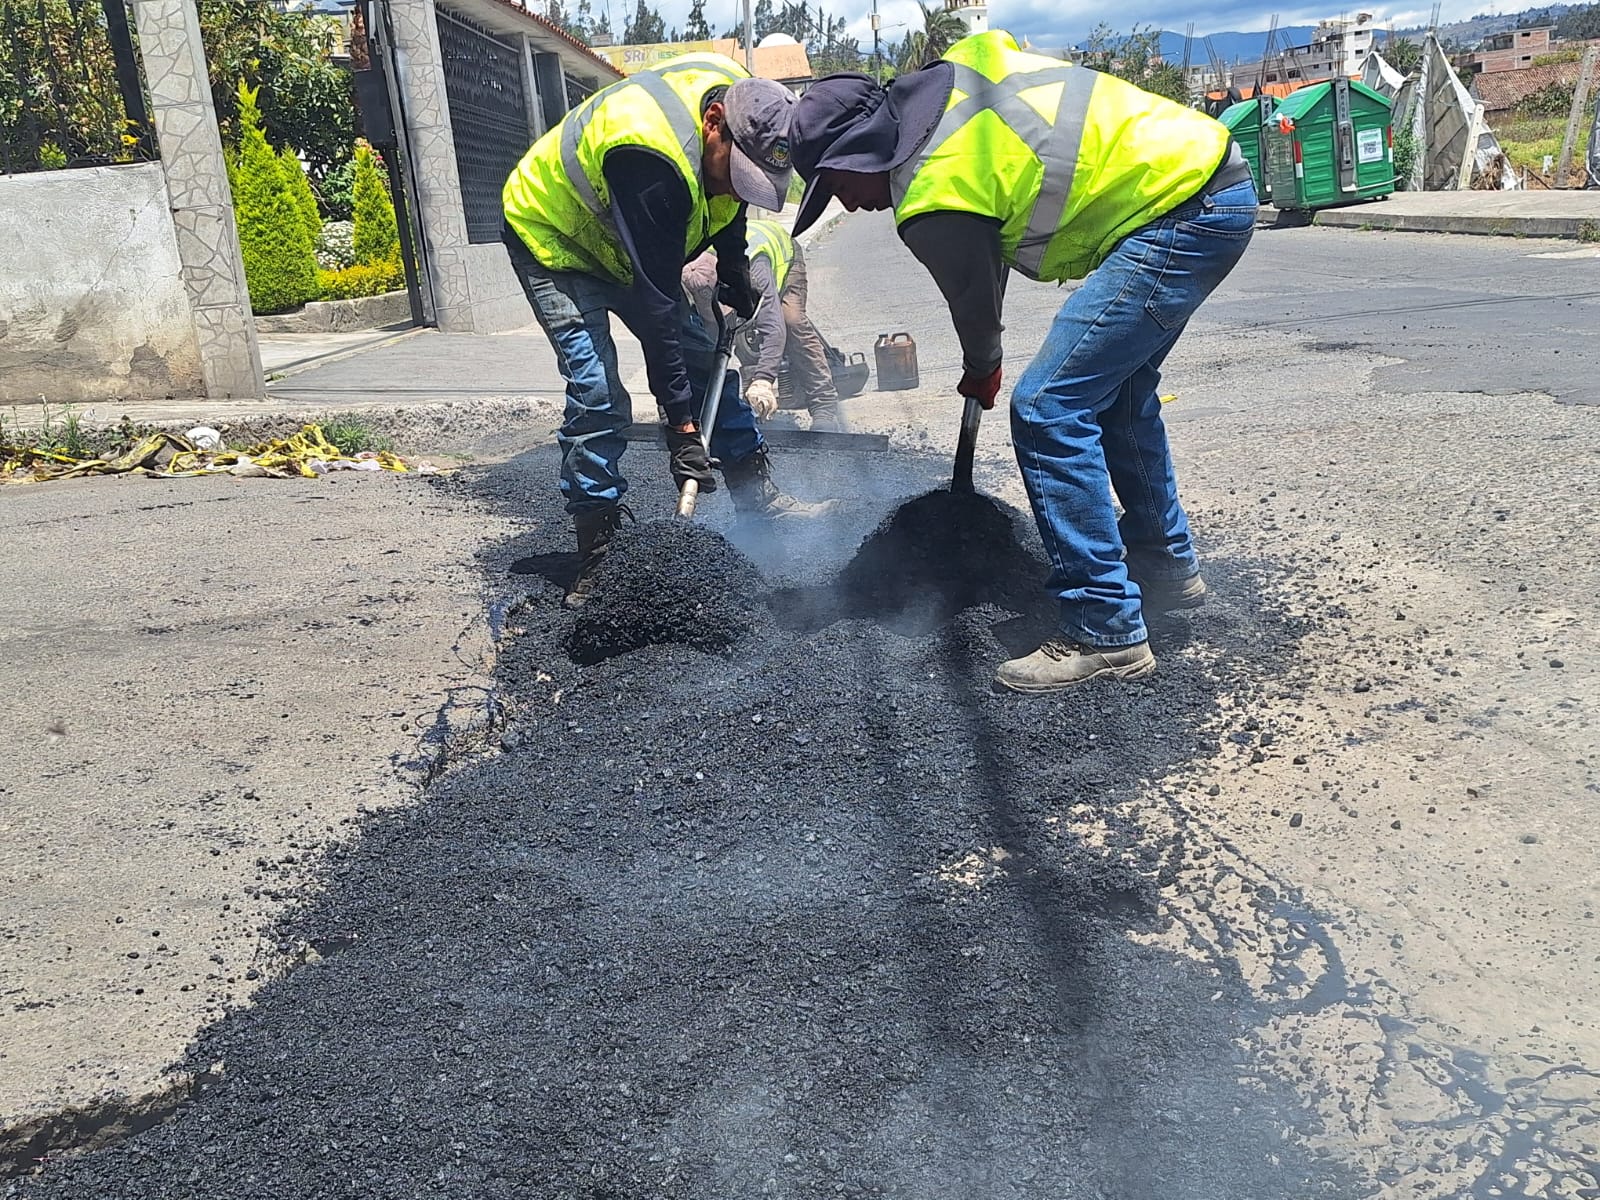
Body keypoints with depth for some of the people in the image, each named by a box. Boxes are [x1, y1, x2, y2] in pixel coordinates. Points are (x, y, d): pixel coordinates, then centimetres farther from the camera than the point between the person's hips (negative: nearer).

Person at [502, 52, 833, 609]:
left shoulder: (744, 101, -14)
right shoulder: (655, 157, -39)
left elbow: (728, 207, 9)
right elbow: (654, 301, -37)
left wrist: (738, 282, 10)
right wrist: (680, 423, -34)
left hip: (620, 239, 8)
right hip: (550, 237, -8)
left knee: (703, 357, 4)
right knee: (597, 395, -18)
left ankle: (755, 492, 15)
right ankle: (594, 553, -9)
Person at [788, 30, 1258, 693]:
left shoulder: (934, 204, -16)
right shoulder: (948, 74, 6)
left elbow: (976, 307, 0)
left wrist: (981, 371, 23)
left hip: (1178, 210, -10)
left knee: (1048, 410, -13)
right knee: (1116, 387, 22)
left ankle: (1105, 632, -8)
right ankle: (1166, 565, 36)